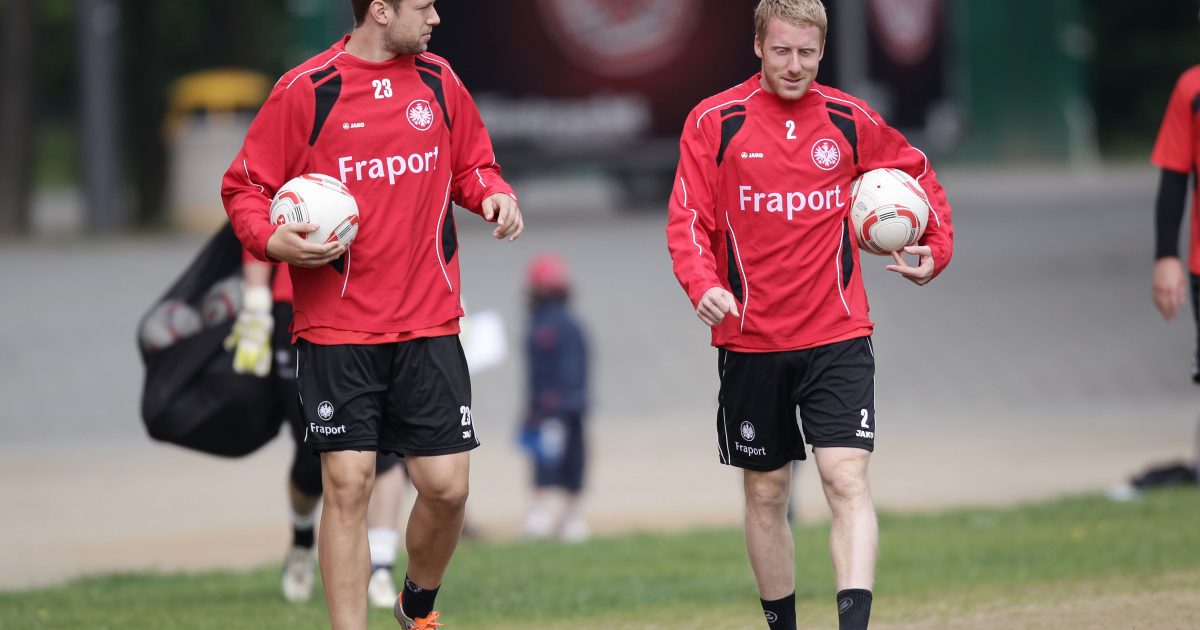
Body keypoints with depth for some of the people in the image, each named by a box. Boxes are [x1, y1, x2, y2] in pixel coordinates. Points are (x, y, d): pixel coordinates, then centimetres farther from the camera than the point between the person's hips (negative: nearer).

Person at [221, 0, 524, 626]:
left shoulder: (439, 81, 7)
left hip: (429, 327, 3)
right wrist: (273, 240, -19)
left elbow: (471, 166, 21)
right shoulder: (303, 91, -6)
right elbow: (245, 187, 0)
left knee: (446, 486, 1)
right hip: (335, 331, -3)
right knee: (347, 485, -6)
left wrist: (493, 193, -1)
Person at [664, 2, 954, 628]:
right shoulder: (714, 122, -2)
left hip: (837, 338, 0)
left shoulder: (851, 120, 3)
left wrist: (936, 248, 5)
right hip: (750, 341, 0)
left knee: (847, 479, -15)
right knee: (765, 493, 10)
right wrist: (703, 284, -24)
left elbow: (918, 176, 20)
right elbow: (688, 221, -5)